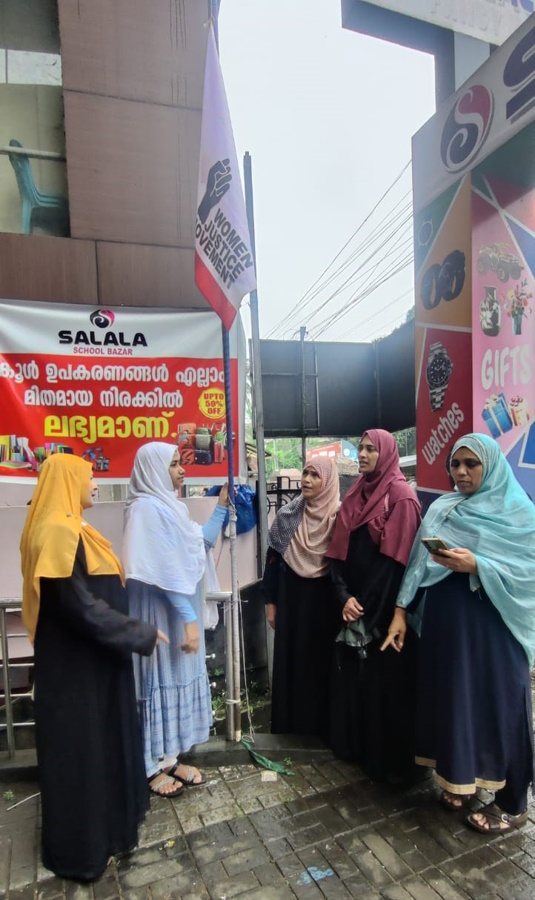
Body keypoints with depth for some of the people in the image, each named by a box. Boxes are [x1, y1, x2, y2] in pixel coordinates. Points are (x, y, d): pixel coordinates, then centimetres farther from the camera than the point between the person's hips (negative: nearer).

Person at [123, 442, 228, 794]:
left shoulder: (170, 505, 10)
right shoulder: (148, 507, -19)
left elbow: (202, 542, 18)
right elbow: (163, 570, -23)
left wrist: (222, 506, 13)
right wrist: (189, 617, -23)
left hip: (180, 612, 9)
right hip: (161, 614, -9)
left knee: (179, 678, 16)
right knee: (161, 680, 4)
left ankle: (170, 757, 31)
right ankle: (153, 766, 22)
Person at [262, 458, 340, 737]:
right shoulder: (287, 515, 0)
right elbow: (273, 559, 4)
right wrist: (270, 602, 3)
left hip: (325, 602, -2)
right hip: (292, 599, 2)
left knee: (322, 663, 7)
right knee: (290, 662, 9)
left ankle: (321, 727, 25)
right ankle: (290, 726, 25)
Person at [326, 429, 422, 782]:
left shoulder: (401, 497, -11)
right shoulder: (355, 495, 9)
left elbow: (397, 558, -16)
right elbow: (340, 551, 5)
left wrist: (370, 609, -15)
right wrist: (344, 597, -7)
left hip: (385, 610, -6)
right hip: (354, 606, 7)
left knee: (385, 680, 5)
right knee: (352, 676, 14)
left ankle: (389, 757, 23)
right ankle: (355, 745, 33)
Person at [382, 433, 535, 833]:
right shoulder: (440, 509, 7)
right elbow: (419, 564, 5)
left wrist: (476, 566, -24)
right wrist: (401, 612, 0)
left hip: (493, 628, -4)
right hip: (446, 625, 5)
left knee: (499, 706, 6)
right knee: (452, 699, 14)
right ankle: (460, 780, 35)